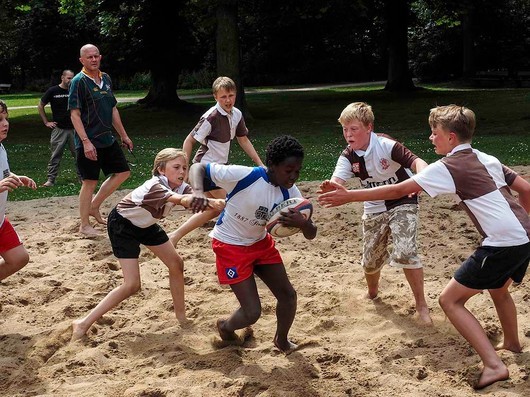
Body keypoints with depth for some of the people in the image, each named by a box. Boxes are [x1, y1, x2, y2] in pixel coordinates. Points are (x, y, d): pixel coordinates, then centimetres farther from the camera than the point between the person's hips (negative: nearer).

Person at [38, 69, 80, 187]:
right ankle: (51, 179, 3)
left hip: (74, 129, 2)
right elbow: (40, 106, 7)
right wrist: (46, 122, 3)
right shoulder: (53, 91, -2)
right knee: (55, 156, -1)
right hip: (59, 129, -2)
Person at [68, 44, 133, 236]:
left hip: (107, 139, 8)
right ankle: (84, 225, 11)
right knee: (90, 182, -2)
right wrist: (86, 141, -23)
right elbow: (75, 114, -16)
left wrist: (123, 135, 18)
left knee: (123, 172, 11)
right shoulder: (79, 81, -11)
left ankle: (94, 206, 21)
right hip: (89, 142, -8)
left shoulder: (106, 79, 11)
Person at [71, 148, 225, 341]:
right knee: (132, 284, -16)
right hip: (122, 225, -9)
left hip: (145, 224, 9)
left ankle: (181, 317, 25)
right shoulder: (154, 186, -36)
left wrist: (217, 203, -54)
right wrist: (211, 202, -70)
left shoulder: (180, 187, -14)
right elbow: (182, 200, -55)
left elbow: (197, 199, -32)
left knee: (176, 264, 7)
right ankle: (84, 324, -8)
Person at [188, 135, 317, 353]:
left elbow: (311, 235, -10)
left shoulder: (290, 193, -12)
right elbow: (198, 167, -21)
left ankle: (281, 340, 35)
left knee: (288, 295, 7)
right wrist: (198, 192, -42)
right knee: (252, 312, -8)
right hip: (230, 246, -6)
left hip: (260, 242, 6)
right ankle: (225, 327, 27)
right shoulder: (243, 175, -30)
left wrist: (303, 223, -35)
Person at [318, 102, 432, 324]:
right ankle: (372, 293, 45)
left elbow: (416, 161, -30)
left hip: (402, 203, -5)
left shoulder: (385, 145, -23)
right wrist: (330, 187, -51)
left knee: (404, 253, -22)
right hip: (374, 210, 5)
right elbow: (337, 181, -25)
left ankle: (421, 305, -5)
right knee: (371, 260, 11)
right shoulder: (348, 157, -10)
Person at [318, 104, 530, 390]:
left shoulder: (448, 167, -7)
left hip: (502, 244, -9)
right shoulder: (487, 159, 15)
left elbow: (398, 190, -8)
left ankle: (494, 365, -6)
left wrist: (349, 196, -4)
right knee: (498, 289, 35)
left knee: (450, 300, 1)